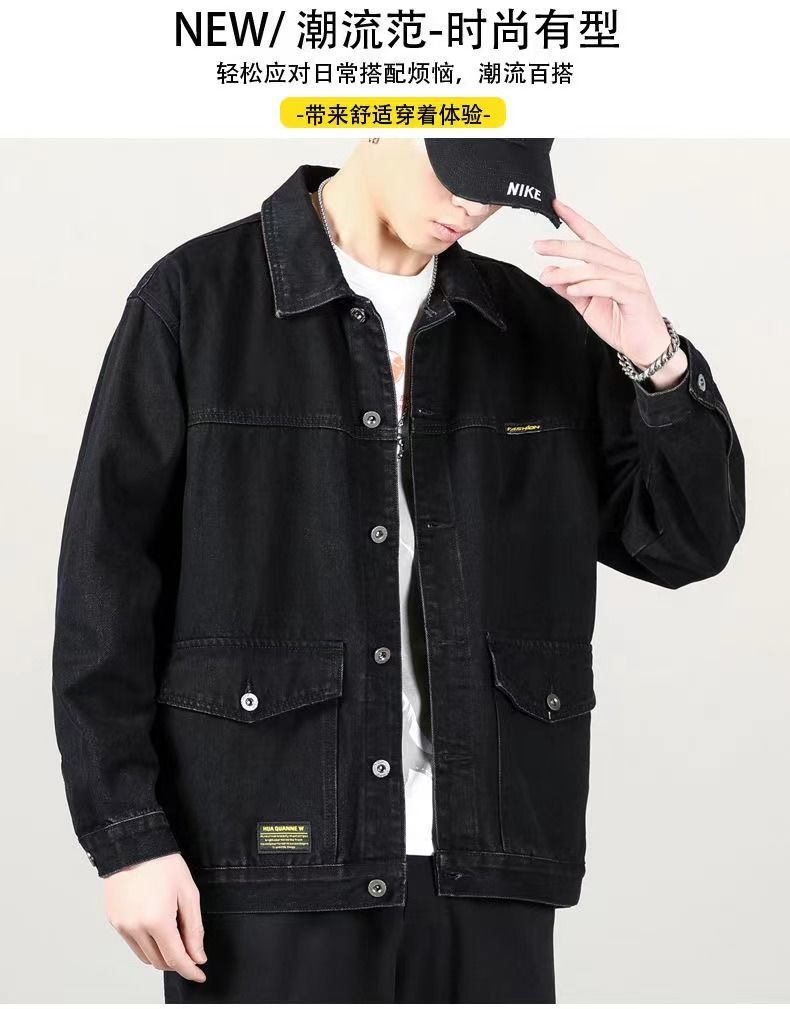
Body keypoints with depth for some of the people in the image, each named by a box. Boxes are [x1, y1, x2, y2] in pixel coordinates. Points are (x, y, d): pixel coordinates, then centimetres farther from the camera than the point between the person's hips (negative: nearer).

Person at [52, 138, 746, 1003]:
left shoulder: (538, 325, 10)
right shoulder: (194, 298, -1)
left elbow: (686, 542, 9)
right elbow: (107, 580, -3)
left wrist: (658, 360, -8)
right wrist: (128, 838, -8)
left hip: (482, 865, 4)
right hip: (273, 863, -3)